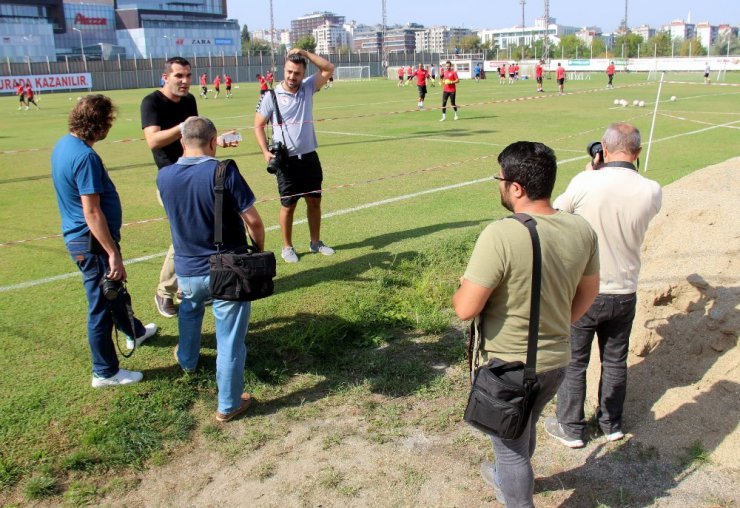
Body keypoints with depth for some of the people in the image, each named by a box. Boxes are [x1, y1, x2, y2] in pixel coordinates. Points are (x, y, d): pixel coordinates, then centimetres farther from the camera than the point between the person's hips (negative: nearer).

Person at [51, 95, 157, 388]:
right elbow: (92, 213, -27)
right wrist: (113, 254, -24)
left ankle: (135, 331, 52)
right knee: (101, 305, 3)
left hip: (78, 236, 10)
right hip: (93, 242, -10)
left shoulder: (64, 144, 5)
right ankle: (105, 372, 18)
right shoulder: (85, 157, -26)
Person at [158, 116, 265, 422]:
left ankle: (187, 359, 59)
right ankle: (229, 405, 19)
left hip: (187, 271, 5)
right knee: (230, 339, 7)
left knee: (189, 311, 35)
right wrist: (260, 249, 2)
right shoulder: (224, 172, -20)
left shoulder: (164, 177, -5)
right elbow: (253, 220, -18)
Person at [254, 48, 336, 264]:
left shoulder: (308, 87, 3)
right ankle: (287, 247, 17)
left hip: (310, 157, 4)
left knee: (314, 201, 12)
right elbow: (258, 125, -2)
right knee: (288, 205, 3)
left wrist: (306, 53, -11)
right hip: (287, 160, -4)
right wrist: (266, 151, -14)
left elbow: (329, 68, -1)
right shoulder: (272, 96, -7)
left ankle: (315, 242, 27)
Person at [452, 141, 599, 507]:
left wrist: (463, 289, -4)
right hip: (557, 360, 7)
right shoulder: (582, 230, -8)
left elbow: (465, 309, -26)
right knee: (525, 429, 32)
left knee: (511, 445, 17)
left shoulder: (501, 235, -29)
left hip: (508, 368, -7)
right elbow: (587, 294, 7)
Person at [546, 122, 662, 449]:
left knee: (573, 362, 13)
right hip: (624, 293, 3)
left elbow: (558, 211, -1)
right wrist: (630, 172, 9)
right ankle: (611, 424, 37)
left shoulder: (585, 183, -20)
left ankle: (571, 428, 26)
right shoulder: (651, 191, -12)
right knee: (615, 362, 21)